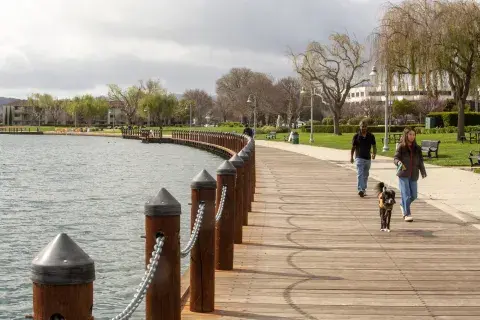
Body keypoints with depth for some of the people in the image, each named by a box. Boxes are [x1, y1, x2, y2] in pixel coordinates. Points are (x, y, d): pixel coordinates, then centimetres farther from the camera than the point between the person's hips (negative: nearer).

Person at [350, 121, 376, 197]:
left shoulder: (371, 136, 4)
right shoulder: (356, 136, -1)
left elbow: (374, 146, 7)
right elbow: (353, 147, 5)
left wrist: (374, 153, -12)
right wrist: (351, 157, 1)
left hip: (368, 158, 4)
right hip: (359, 158, -4)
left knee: (366, 175, 12)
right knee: (360, 174, -15)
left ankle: (364, 189, 23)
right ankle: (360, 190, -25)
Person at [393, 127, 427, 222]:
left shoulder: (417, 148, 10)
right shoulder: (401, 147, -2)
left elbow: (420, 160, 13)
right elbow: (395, 158, -7)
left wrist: (423, 171, 3)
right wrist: (399, 162, -28)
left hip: (413, 175, 4)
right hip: (403, 174, -4)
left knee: (413, 195, 7)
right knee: (406, 194, -7)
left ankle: (403, 205, 34)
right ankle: (407, 214, -1)